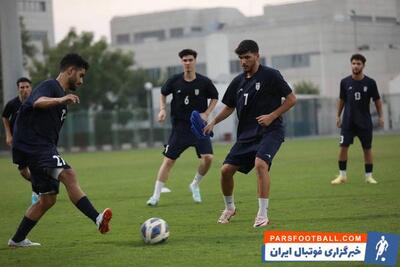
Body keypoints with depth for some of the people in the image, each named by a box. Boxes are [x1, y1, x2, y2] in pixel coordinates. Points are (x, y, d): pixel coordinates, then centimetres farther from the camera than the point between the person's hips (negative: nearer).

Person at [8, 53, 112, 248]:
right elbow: (38, 102, -32)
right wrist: (61, 100, -49)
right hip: (34, 145, -11)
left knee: (48, 199, 10)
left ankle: (17, 240, 19)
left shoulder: (61, 94, 23)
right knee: (68, 175, -27)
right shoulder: (50, 86, -7)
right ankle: (97, 219, -40)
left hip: (45, 148, 11)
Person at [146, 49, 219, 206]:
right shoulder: (174, 81, -4)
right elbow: (163, 94, 15)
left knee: (208, 157, -16)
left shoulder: (204, 82, -6)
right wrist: (162, 109, -2)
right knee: (168, 160, -2)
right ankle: (156, 196, 5)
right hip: (179, 127, 0)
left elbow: (214, 98, 10)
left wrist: (206, 113, -4)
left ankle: (195, 185, 12)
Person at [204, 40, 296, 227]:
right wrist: (213, 123, 5)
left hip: (270, 131, -6)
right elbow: (229, 107, 21)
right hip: (246, 134, 6)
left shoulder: (270, 75, -7)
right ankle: (229, 208, 27)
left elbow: (291, 99, -4)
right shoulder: (238, 82, 10)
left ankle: (263, 215, -23)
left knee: (260, 163, -31)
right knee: (226, 170, -1)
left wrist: (272, 116, -14)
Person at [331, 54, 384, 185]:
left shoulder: (370, 83, -4)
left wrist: (381, 116, -1)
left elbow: (377, 100, 4)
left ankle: (369, 176, 13)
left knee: (367, 148, 2)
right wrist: (338, 116, 10)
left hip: (365, 122, -1)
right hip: (348, 121, 1)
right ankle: (342, 175, 4)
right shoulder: (345, 82, -1)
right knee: (343, 147, -6)